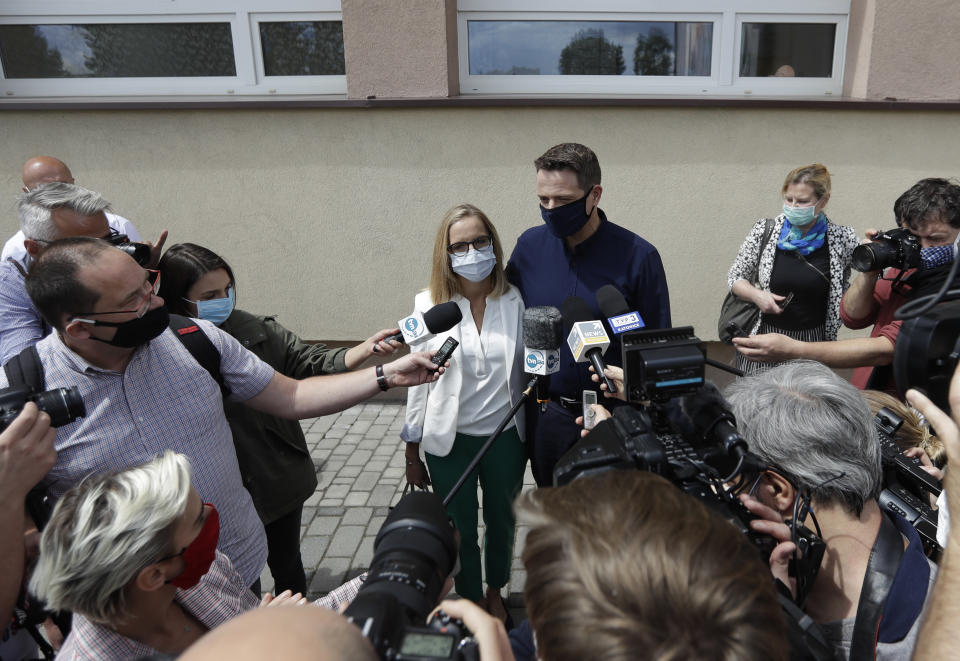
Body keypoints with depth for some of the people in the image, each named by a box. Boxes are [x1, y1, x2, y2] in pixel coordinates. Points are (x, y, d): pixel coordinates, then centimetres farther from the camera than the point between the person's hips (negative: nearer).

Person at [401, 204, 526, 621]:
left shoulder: (514, 301, -7)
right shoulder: (430, 305, -9)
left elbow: (527, 369, 4)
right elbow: (417, 382, -4)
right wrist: (412, 453, 0)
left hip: (505, 437, 2)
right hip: (448, 442, -1)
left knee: (501, 521, 22)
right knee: (460, 531, 16)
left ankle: (496, 591, 50)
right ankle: (472, 602, 43)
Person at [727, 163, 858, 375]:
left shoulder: (842, 239, -3)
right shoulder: (764, 231, -2)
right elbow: (734, 278, 4)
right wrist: (756, 294, -12)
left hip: (813, 342, 0)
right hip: (762, 338, 0)